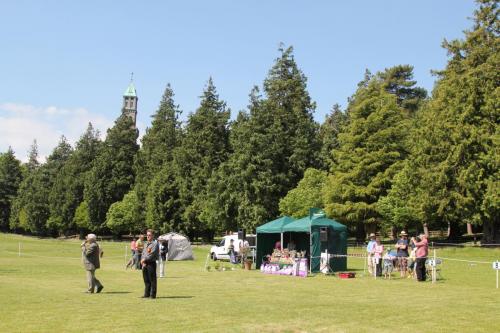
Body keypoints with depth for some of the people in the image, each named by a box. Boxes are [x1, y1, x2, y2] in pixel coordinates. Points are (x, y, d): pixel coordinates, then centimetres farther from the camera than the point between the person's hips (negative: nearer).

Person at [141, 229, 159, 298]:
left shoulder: (155, 244, -7)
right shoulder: (146, 244, 18)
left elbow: (152, 254, -16)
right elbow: (143, 253, 16)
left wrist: (145, 259, -12)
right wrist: (142, 262, 0)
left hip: (151, 263, -8)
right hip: (144, 264, 8)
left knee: (152, 279, -3)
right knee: (146, 280, 12)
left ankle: (152, 295, 0)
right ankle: (147, 294, 19)